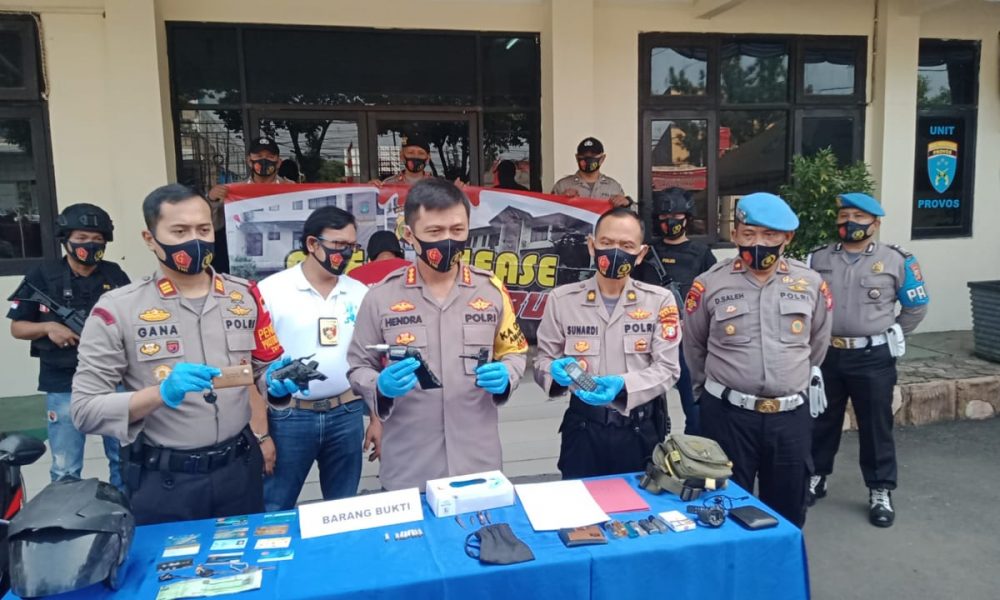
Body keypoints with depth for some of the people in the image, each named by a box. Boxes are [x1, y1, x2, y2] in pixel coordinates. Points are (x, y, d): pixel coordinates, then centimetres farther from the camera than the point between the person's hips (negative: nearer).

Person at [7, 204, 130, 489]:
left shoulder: (115, 276, 3)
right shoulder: (42, 276, -3)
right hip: (64, 385, -2)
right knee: (65, 470, 4)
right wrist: (48, 327, -16)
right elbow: (17, 327, 3)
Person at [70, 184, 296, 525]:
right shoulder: (117, 309, -9)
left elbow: (266, 367, 10)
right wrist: (161, 394, -25)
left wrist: (276, 379, -13)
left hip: (239, 469, 4)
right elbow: (84, 410, -11)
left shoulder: (245, 296, 2)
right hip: (163, 481, -3)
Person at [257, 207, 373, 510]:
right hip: (289, 416, -3)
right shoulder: (271, 291, -7)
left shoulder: (360, 293, 4)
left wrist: (378, 417, 8)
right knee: (275, 512, 8)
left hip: (346, 415, 3)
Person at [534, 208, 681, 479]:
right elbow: (542, 360, 1)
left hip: (641, 430, 0)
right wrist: (556, 371, -22)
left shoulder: (660, 300, -3)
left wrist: (623, 385, -25)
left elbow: (667, 367, -8)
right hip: (584, 428, 0)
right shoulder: (562, 299, -3)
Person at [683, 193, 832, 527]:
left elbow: (817, 345, 17)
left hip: (792, 416, 2)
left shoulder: (811, 284, 1)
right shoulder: (710, 284, -6)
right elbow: (693, 346, 9)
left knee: (787, 508, 16)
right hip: (728, 414, -2)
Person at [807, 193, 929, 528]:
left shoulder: (895, 260, -3)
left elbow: (916, 306, 6)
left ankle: (880, 491, 21)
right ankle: (816, 477, 31)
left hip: (873, 359, -2)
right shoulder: (818, 259, 4)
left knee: (876, 426, 7)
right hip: (825, 355, 2)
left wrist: (890, 337, 4)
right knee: (822, 421, 14)